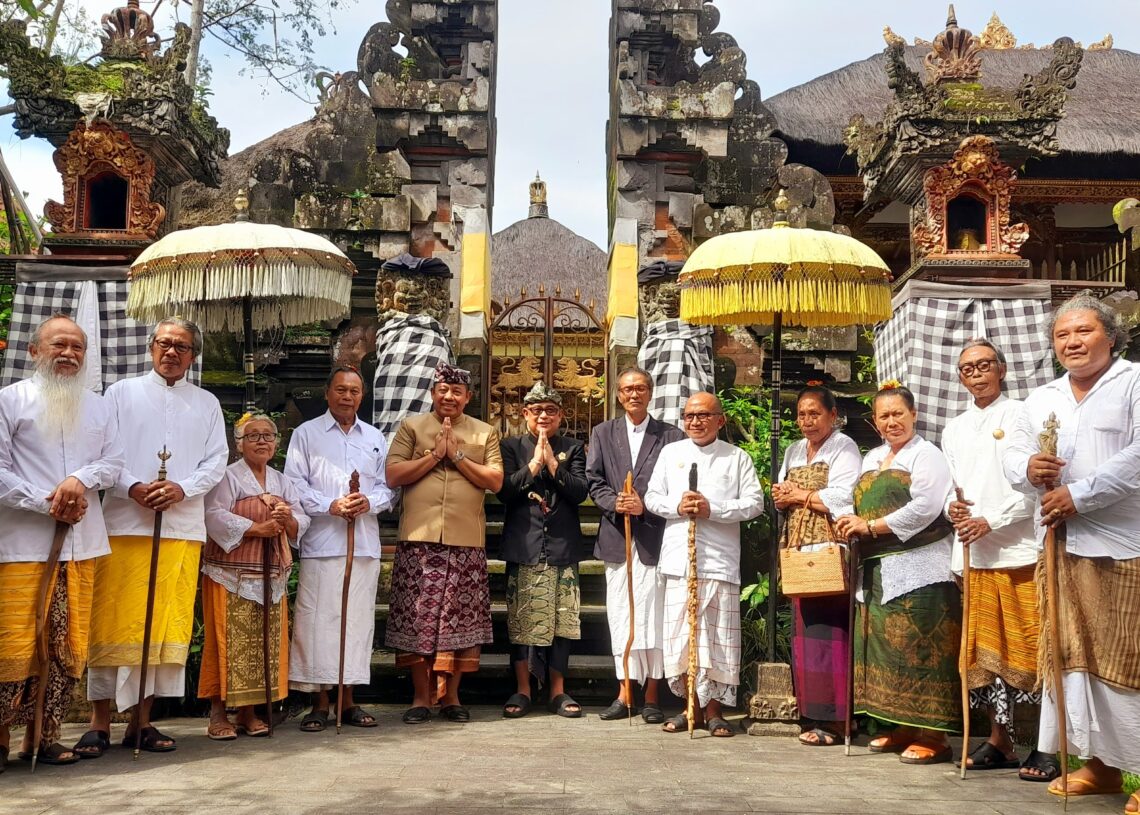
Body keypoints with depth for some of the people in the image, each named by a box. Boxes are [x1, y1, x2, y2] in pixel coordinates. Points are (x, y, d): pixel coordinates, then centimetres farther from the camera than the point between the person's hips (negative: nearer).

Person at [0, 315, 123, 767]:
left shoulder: (97, 407, 17)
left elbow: (113, 460, 11)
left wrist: (80, 480, -10)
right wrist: (46, 504, -12)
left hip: (81, 543, 4)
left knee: (69, 648, 4)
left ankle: (44, 736, 13)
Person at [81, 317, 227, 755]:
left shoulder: (206, 403, 17)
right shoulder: (122, 392, 12)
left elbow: (216, 461, 9)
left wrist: (182, 488, -9)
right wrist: (133, 488, -13)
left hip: (183, 529, 2)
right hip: (124, 523, -2)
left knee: (166, 623, 1)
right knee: (112, 621, -3)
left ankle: (142, 718, 10)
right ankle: (100, 721, 4)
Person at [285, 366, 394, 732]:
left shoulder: (375, 438, 19)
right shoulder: (306, 433, 8)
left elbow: (386, 486, 14)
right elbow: (295, 485, -1)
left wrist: (369, 502, -7)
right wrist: (331, 505, -14)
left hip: (365, 544, 4)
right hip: (321, 543, -3)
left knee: (358, 619, 4)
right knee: (318, 619, -6)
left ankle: (348, 700, 13)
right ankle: (320, 702, 3)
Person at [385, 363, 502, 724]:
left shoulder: (485, 433, 11)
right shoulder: (411, 426, 8)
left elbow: (496, 480, 1)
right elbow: (393, 475, -1)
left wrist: (458, 456, -7)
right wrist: (435, 455, -8)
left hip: (466, 541, 1)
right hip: (419, 538, -1)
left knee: (461, 620, 3)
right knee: (417, 618, 1)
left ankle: (451, 695, 16)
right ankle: (421, 696, 12)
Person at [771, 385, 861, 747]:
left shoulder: (843, 448, -1)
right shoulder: (794, 452, 21)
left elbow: (842, 498, -13)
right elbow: (783, 499, 22)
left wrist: (800, 495, -5)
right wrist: (781, 497, 0)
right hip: (799, 551, 7)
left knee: (827, 631, -11)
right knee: (804, 630, 4)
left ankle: (834, 719, -7)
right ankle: (812, 714, 10)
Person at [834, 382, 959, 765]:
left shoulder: (926, 454, -3)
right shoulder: (871, 459, 20)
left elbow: (926, 507, -16)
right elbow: (862, 506, 24)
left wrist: (872, 527, -13)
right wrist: (851, 525, 1)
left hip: (918, 570, -8)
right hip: (879, 571, 8)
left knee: (919, 648, -8)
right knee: (885, 646, 7)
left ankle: (932, 735, -2)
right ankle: (902, 728, 16)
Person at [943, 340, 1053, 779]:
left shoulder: (1022, 415, 1)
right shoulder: (954, 428, 19)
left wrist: (992, 520, -14)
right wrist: (951, 507, -2)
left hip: (1020, 549, -5)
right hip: (973, 553, 5)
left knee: (1029, 646, -4)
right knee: (983, 648, 8)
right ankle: (999, 740, 18)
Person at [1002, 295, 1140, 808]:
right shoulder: (1042, 399, 18)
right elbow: (1013, 453, 17)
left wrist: (1079, 495, -15)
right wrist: (1027, 467, -7)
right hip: (1060, 547, 6)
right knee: (1071, 652, 9)